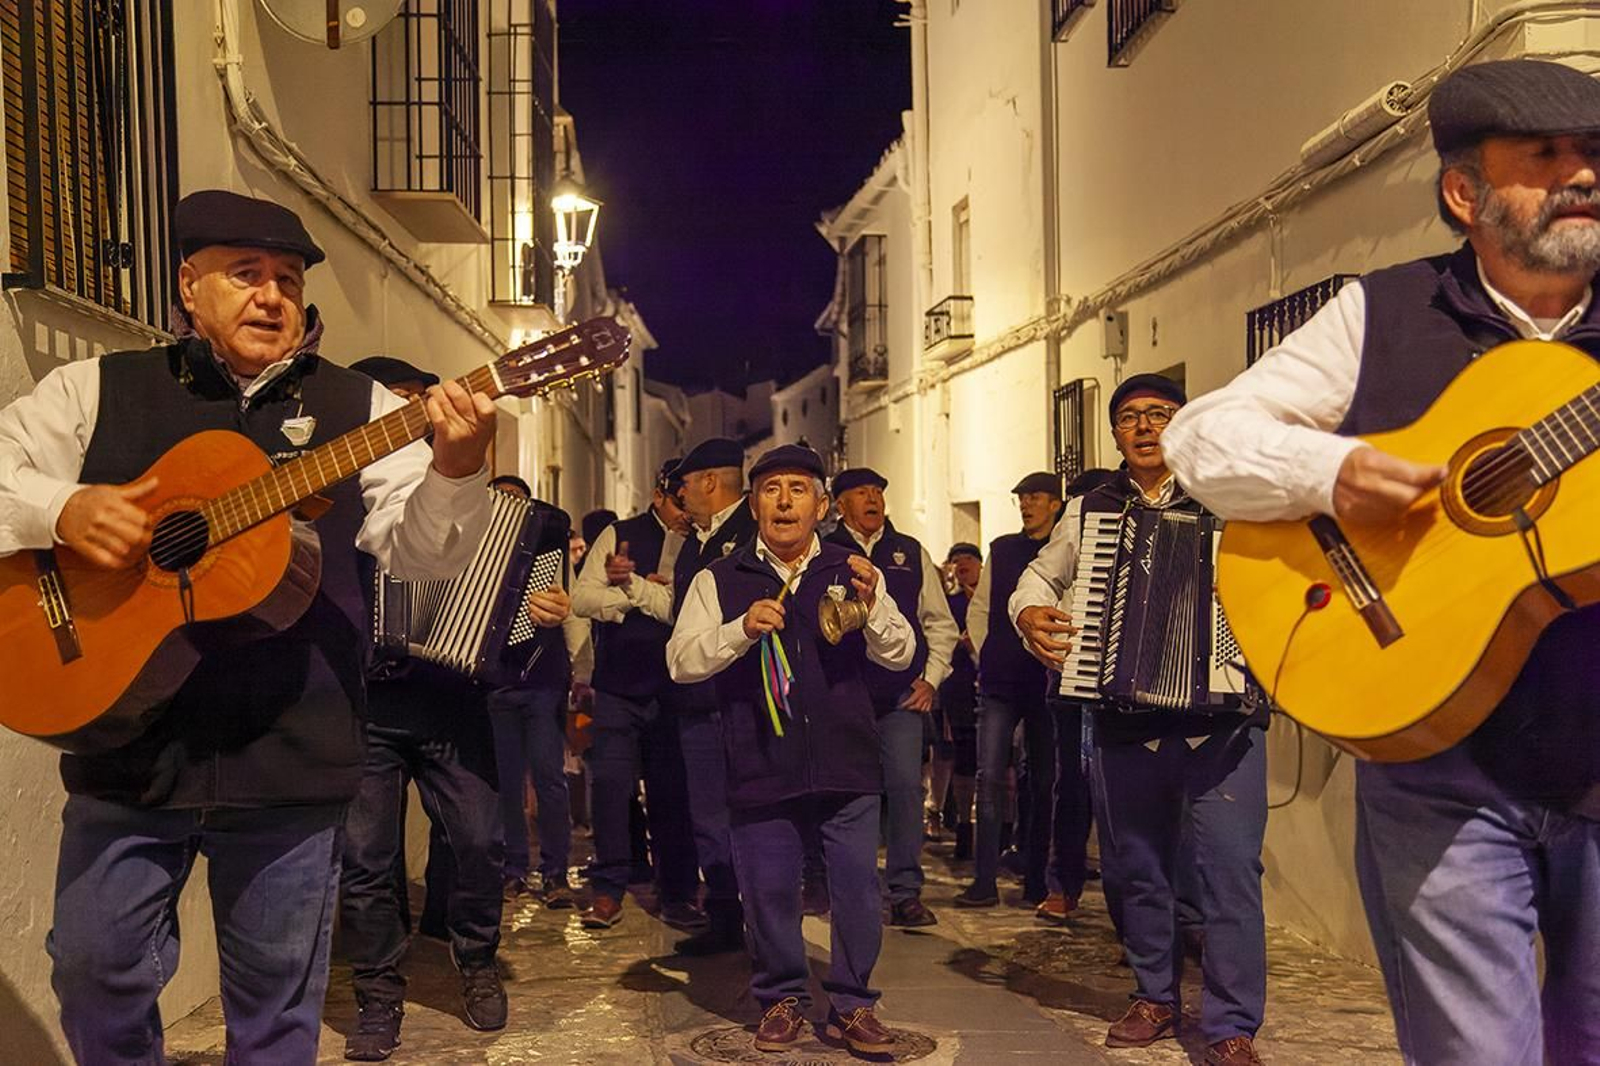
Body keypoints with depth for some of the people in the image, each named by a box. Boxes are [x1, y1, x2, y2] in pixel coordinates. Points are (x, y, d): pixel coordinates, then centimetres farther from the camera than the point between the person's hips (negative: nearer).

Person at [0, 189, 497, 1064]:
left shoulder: (358, 407, 2)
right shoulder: (95, 390, 4)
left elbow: (416, 549, -6)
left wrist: (454, 472, -26)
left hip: (289, 765, 0)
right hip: (124, 748, 1)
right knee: (96, 971, 14)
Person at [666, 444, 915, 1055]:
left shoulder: (851, 570, 9)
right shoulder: (720, 580, 6)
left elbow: (902, 655, 6)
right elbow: (681, 662, -1)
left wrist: (873, 608, -15)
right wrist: (742, 629, -17)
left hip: (845, 759, 1)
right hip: (761, 765, -1)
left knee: (857, 886, 3)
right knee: (769, 890, 6)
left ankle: (851, 1004, 22)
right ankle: (782, 999, 27)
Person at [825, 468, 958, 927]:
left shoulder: (911, 552, 13)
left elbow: (940, 623, 16)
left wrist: (931, 679, 6)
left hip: (903, 695, 1)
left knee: (905, 785, -7)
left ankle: (906, 892, 3)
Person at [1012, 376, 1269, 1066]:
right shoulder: (1089, 510, 11)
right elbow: (1040, 574, 23)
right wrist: (1029, 612, 2)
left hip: (1222, 714, -3)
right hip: (1125, 722, 3)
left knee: (1230, 867, -5)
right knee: (1137, 868, 13)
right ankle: (1156, 998, 31)